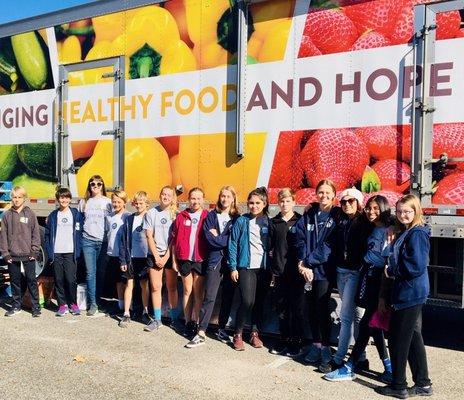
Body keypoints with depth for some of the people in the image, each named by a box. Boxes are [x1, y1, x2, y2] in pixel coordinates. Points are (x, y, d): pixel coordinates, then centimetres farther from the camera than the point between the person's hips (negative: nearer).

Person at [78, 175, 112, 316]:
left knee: (101, 273, 3)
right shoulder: (84, 202, 10)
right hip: (88, 241, 1)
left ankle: (98, 300, 16)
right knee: (90, 273, -1)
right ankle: (92, 303, 4)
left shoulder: (107, 202, 5)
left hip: (103, 241, -1)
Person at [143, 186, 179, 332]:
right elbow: (149, 236, 0)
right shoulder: (151, 213, 3)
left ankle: (174, 319, 13)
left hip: (170, 255, 0)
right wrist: (157, 256, -7)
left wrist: (166, 256, -9)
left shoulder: (175, 214, 1)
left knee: (172, 287, 4)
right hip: (155, 255, 1)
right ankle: (156, 319, 10)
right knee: (155, 287, 1)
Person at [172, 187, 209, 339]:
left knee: (198, 293, 3)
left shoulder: (208, 217, 1)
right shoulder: (181, 217, 5)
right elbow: (175, 239, 6)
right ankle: (188, 322, 17)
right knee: (187, 291, 9)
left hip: (201, 260, -1)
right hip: (185, 259, 2)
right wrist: (174, 258, 3)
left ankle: (195, 322, 11)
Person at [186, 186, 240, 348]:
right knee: (209, 297, -8)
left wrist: (218, 237, -6)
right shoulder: (212, 215, 7)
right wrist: (226, 240, -8)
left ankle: (222, 328, 23)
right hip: (215, 259, -1)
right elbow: (209, 237, -5)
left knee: (228, 296, 9)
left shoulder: (237, 218, 7)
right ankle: (201, 333, -8)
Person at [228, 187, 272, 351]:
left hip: (264, 268, 3)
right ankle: (238, 334, 2)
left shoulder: (268, 222, 7)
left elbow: (272, 245, 10)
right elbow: (233, 244, 0)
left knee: (259, 302, 8)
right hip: (246, 267, -3)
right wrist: (233, 267, -5)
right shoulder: (241, 221, 0)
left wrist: (273, 268, 6)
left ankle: (254, 333, 23)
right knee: (247, 301, -14)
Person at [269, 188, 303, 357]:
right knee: (282, 308, 10)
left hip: (296, 272, -3)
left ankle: (296, 343, 13)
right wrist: (272, 270, 6)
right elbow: (271, 248, 10)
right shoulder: (274, 222, 10)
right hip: (280, 272, 3)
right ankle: (284, 340, 21)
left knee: (297, 308, 3)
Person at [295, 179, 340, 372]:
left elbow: (329, 244, -9)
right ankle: (316, 344, 20)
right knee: (311, 307, 8)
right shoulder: (308, 215, 11)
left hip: (325, 268, -4)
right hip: (308, 269, 4)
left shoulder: (337, 216, -1)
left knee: (322, 307, -4)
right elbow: (300, 240, 5)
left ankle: (325, 346, 10)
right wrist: (302, 263, -10)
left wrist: (308, 262, -12)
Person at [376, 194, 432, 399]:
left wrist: (391, 271, -11)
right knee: (413, 337, 16)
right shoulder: (405, 232, 13)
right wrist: (393, 270, 3)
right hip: (407, 292, 10)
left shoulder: (417, 234, -16)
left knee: (398, 339, 0)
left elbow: (416, 266, -23)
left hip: (410, 294, -10)